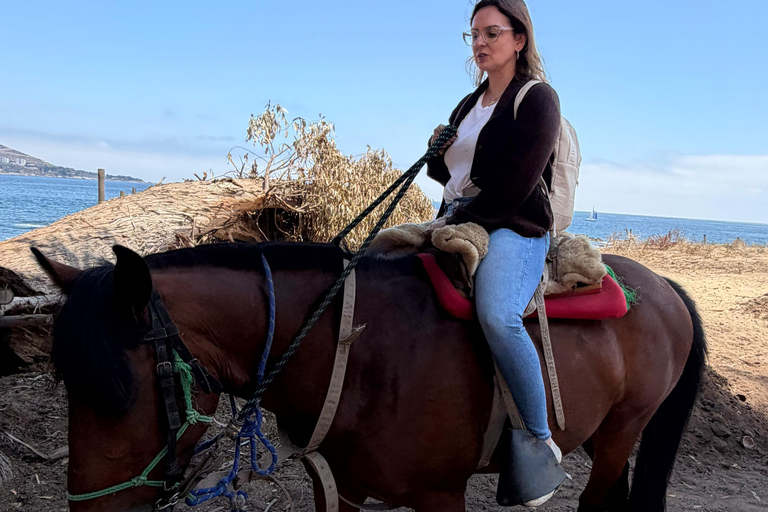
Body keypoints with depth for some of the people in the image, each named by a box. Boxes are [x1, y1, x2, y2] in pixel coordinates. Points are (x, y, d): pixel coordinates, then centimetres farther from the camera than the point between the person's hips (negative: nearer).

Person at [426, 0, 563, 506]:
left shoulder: (538, 99, -4)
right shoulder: (470, 104, 19)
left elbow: (514, 186, -15)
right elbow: (446, 174, 24)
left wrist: (461, 219, -13)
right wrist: (436, 155, 3)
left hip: (514, 229, -8)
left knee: (497, 316, -36)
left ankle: (542, 443, -19)